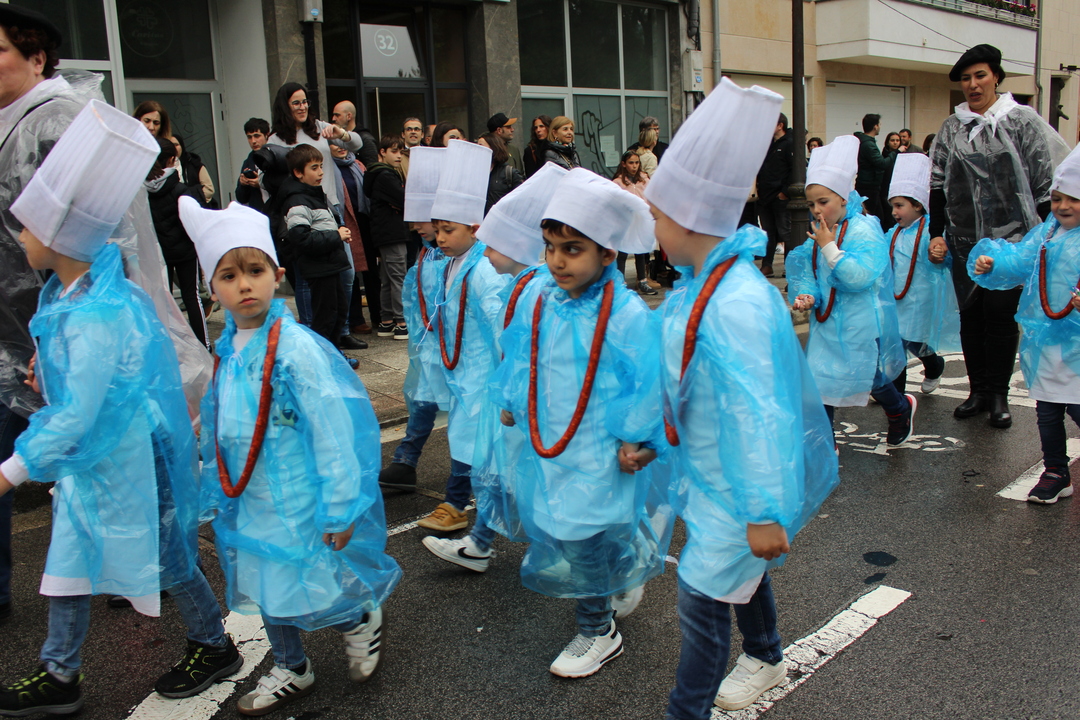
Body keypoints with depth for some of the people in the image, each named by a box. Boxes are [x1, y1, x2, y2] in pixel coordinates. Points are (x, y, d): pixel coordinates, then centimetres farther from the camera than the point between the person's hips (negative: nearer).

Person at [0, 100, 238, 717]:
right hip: (90, 460, 9)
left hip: (124, 463, -9)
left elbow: (75, 415, -29)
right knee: (70, 558, 17)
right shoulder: (81, 287, -3)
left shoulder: (94, 320, -32)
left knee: (163, 557, 10)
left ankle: (215, 646, 33)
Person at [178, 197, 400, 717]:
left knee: (305, 595, 0)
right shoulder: (228, 349, 1)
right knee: (265, 591, 19)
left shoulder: (296, 347, -21)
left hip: (298, 504, -7)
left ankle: (361, 620, 31)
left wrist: (338, 508, -18)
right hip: (250, 504, 7)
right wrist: (219, 490, 17)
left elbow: (331, 430, -20)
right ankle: (291, 670, 41)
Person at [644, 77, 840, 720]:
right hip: (713, 472, 10)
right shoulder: (702, 285, -1)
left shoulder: (738, 306, -32)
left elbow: (758, 415, -31)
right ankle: (766, 657, 53)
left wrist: (764, 512, -27)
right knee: (742, 569, 28)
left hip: (738, 485, -10)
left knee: (702, 601, 0)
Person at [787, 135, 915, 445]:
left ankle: (901, 409, 43)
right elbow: (811, 275, 11)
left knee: (871, 379, 10)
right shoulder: (821, 233, 5)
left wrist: (829, 248, -24)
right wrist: (809, 296, -9)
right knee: (819, 381, 4)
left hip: (859, 326, -6)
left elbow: (859, 277, -26)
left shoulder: (863, 228, -15)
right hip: (827, 321, 6)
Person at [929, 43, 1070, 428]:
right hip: (965, 240, 3)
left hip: (1012, 238, -3)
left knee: (1001, 315, -3)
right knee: (970, 316, 6)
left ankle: (999, 396, 9)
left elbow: (1047, 180, -1)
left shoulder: (1022, 120, -1)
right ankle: (978, 392, 16)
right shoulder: (951, 128, 9)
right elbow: (937, 184, 10)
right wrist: (936, 233, 3)